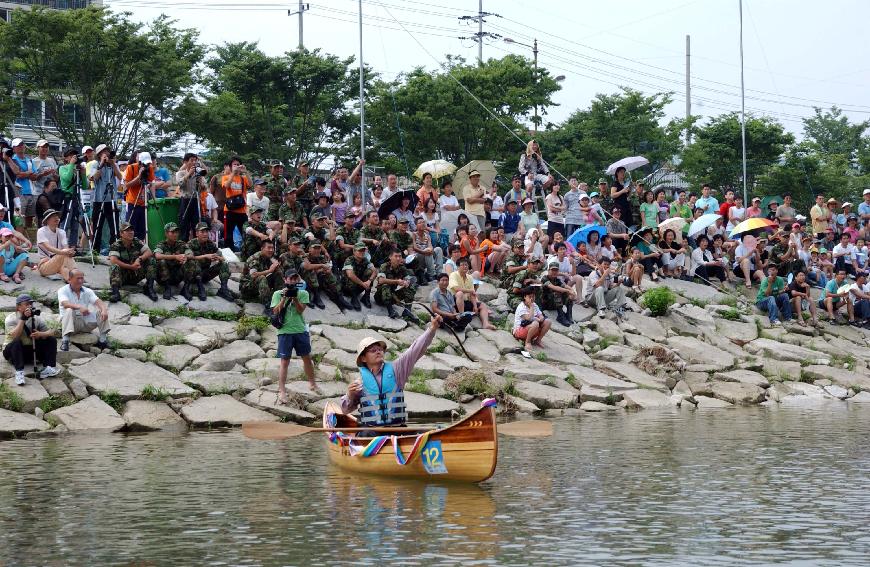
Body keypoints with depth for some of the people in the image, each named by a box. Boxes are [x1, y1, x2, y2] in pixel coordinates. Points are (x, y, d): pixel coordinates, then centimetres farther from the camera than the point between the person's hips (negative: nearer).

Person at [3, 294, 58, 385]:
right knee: (16, 342, -36)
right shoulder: (11, 318, -12)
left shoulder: (36, 318, 0)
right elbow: (14, 336, -29)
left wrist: (40, 334, -29)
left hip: (31, 350, 5)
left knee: (52, 340, -10)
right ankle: (19, 372, -41)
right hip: (13, 350, -5)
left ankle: (48, 368, -26)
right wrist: (23, 319, -30)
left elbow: (51, 332, -7)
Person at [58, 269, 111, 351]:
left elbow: (98, 301, -9)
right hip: (70, 322, -4)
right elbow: (65, 304, -25)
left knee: (101, 311, -13)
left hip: (86, 323, 4)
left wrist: (104, 310, -33)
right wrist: (79, 307, -44)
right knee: (69, 310, -34)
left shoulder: (87, 291, 8)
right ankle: (65, 340, -40)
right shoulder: (63, 291, -4)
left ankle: (102, 340, -9)